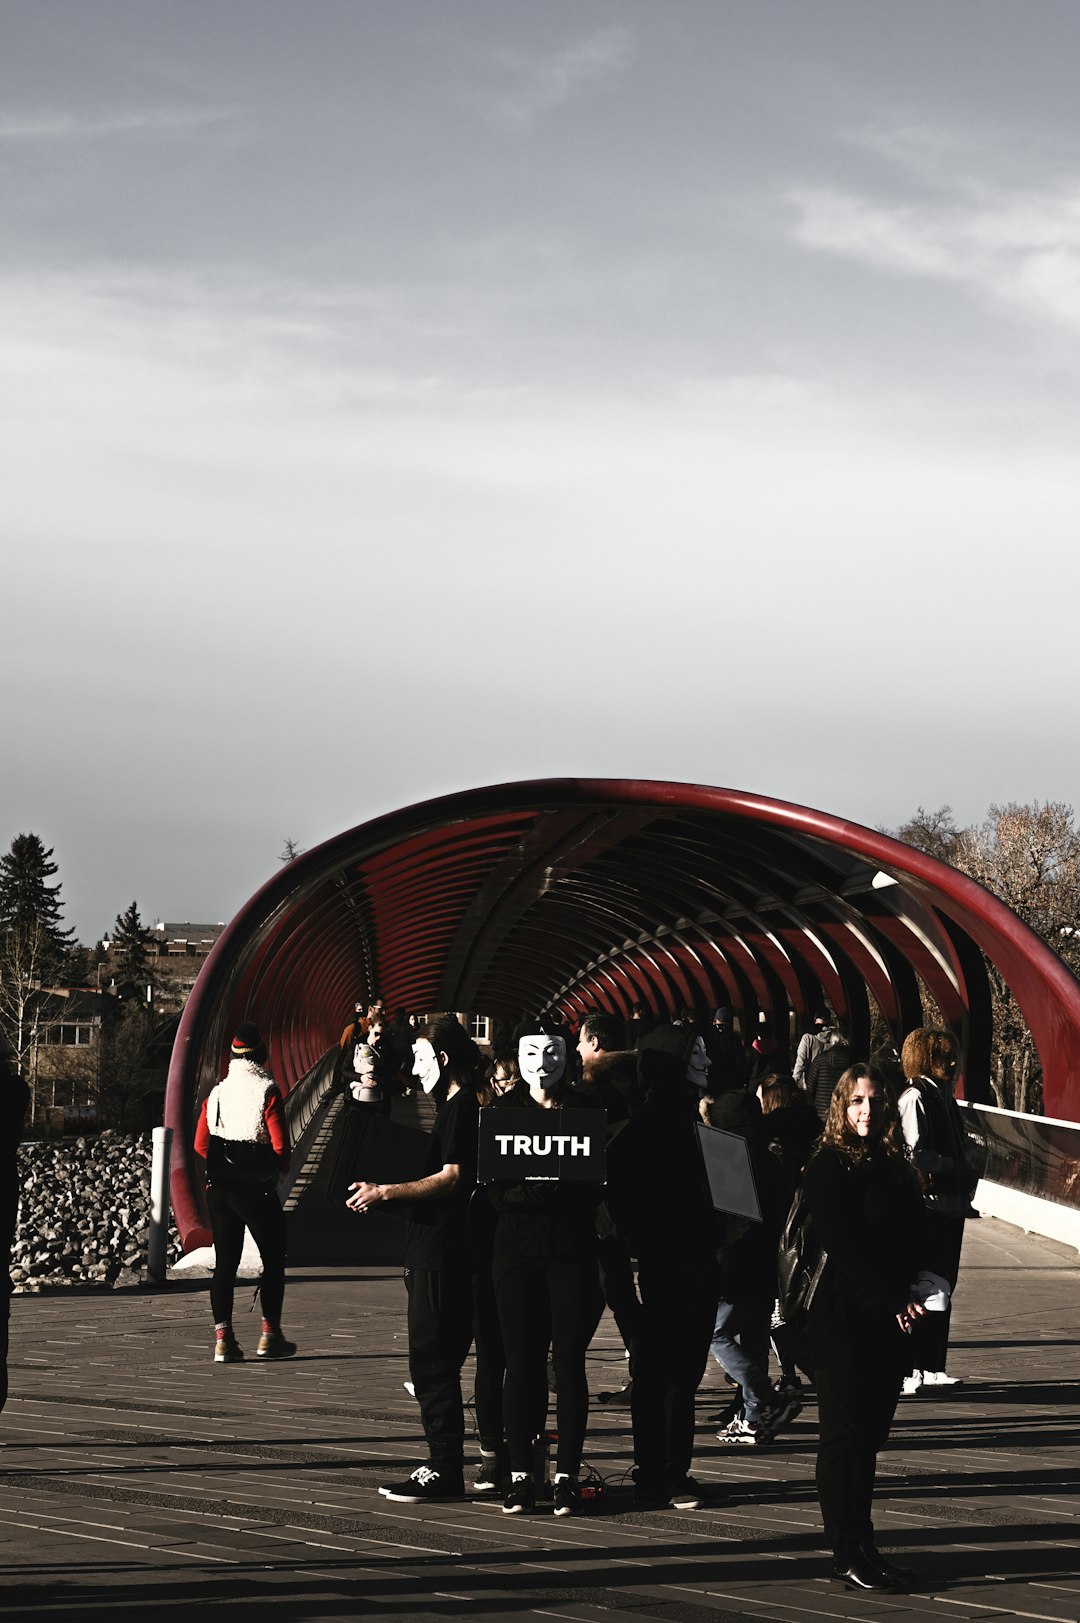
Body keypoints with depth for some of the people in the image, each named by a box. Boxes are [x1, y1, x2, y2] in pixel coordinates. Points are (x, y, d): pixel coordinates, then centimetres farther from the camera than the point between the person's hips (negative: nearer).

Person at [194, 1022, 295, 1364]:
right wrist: (281, 1166, 6)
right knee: (273, 1260, 10)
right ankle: (270, 1335, 12)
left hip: (219, 1190, 4)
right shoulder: (267, 1092, -12)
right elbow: (281, 1146, -15)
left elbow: (200, 1144, 7)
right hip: (257, 1190, -4)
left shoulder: (216, 1093, 5)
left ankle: (223, 1339, 1)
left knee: (225, 1262, 7)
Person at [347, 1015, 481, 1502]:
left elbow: (452, 1177, -21)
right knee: (434, 1364, 12)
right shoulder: (454, 1106, 19)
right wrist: (385, 1196, 19)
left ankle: (444, 1470, -5)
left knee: (432, 1363, -7)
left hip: (442, 1256, -10)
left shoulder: (461, 1107, -12)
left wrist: (386, 1192, -17)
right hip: (433, 1254, 10)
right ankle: (444, 1467, 16)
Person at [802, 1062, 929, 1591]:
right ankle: (848, 1553, -2)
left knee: (871, 1433, 9)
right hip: (844, 1315, -7)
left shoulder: (895, 1167, 14)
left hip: (891, 1318, 7)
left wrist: (912, 1293, -6)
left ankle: (861, 1547, 15)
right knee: (844, 1434, -3)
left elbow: (916, 1239, 12)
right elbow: (842, 1245, -13)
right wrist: (892, 1299, -17)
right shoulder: (828, 1168, -6)